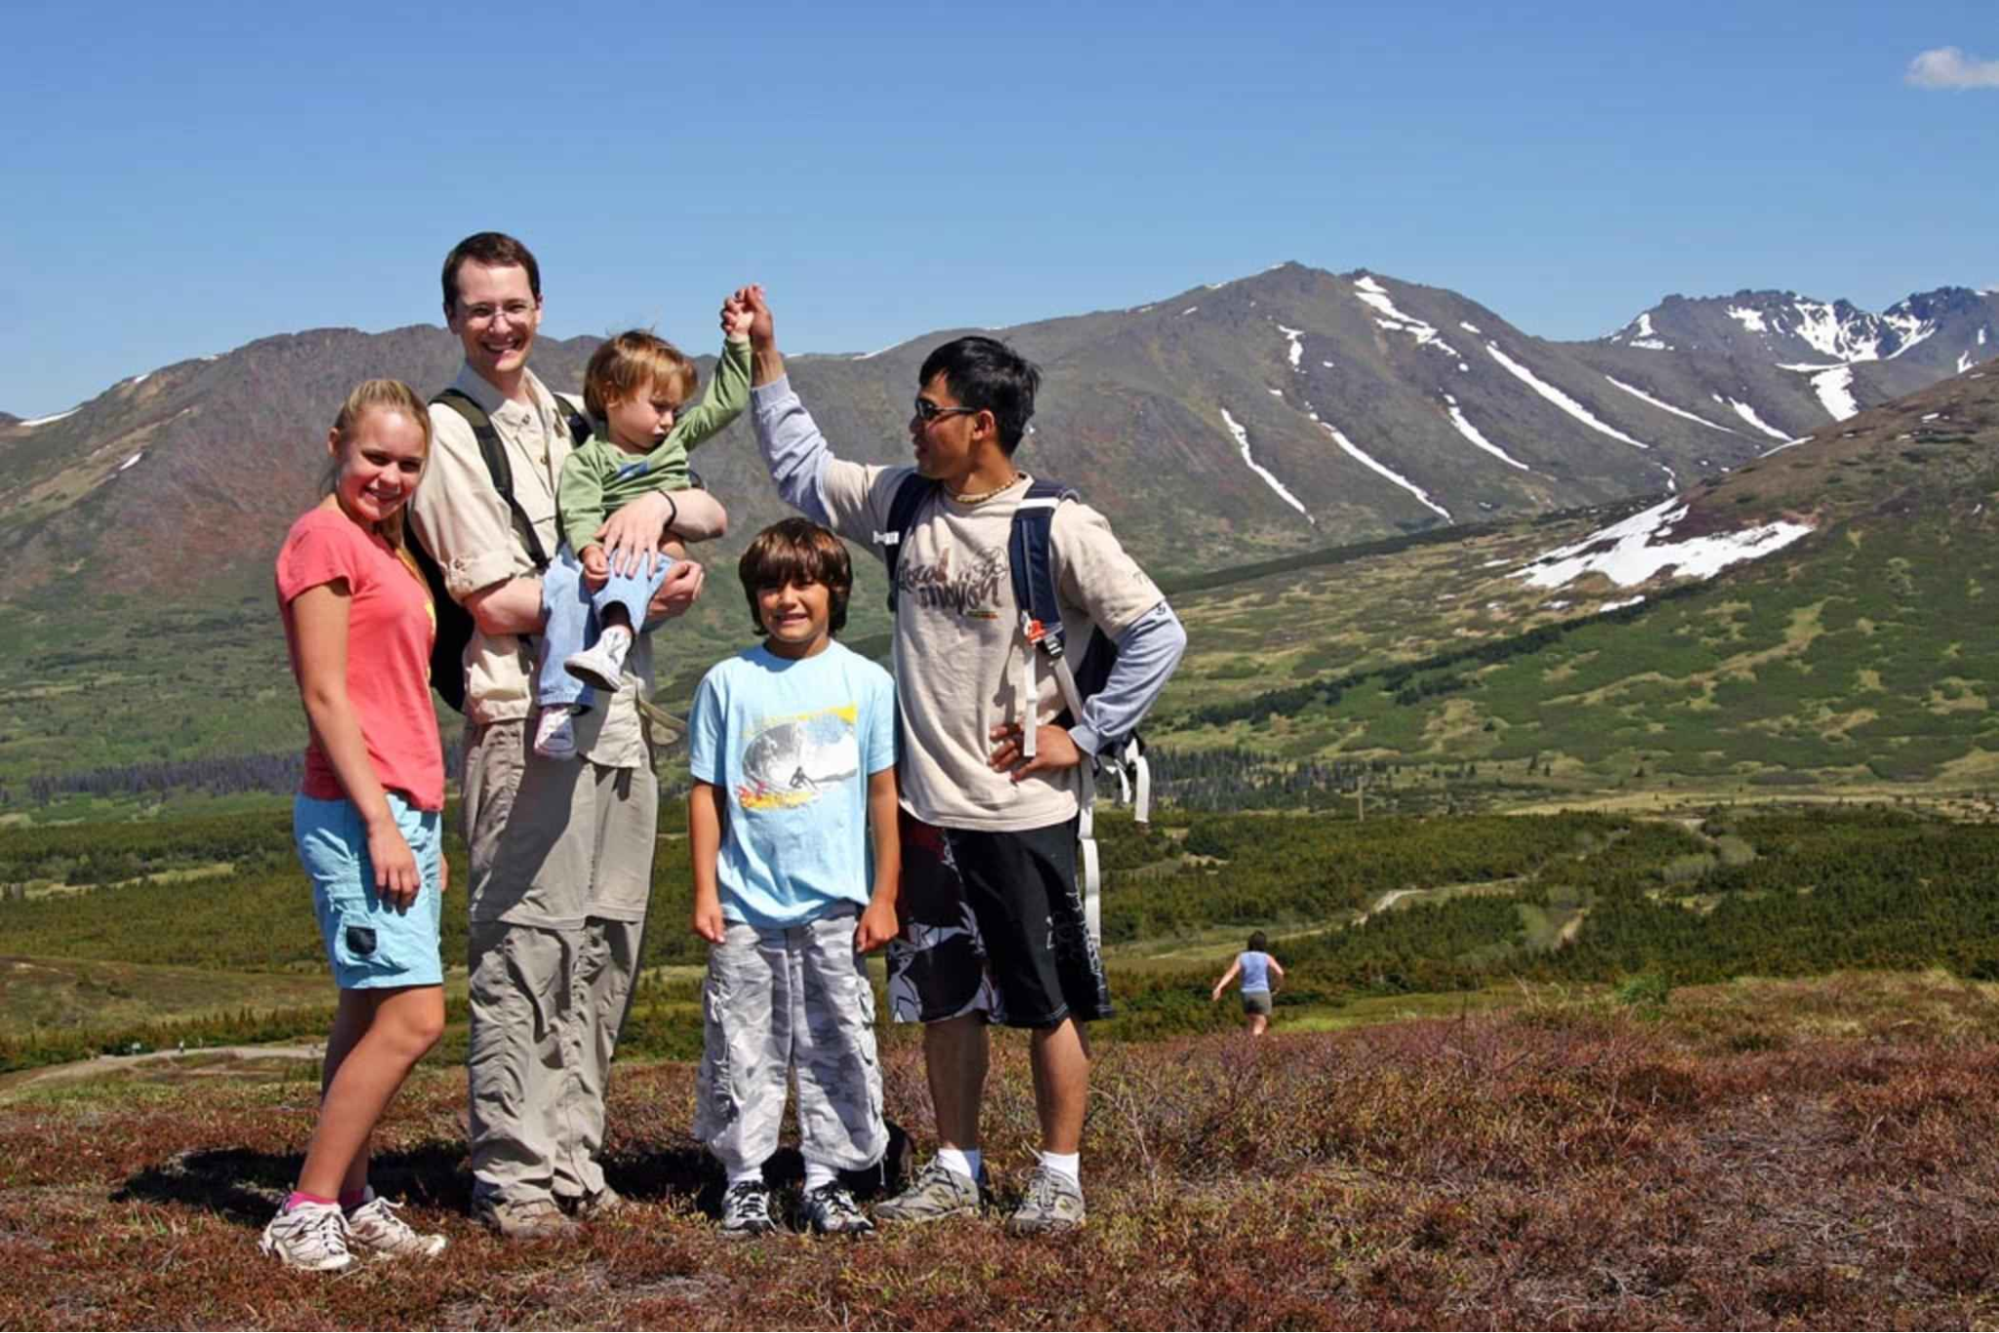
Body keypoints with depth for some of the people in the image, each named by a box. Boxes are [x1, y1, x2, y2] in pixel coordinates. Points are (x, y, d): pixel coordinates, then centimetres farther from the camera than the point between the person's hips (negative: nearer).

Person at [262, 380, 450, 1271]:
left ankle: (350, 1205, 15)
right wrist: (380, 821, -18)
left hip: (404, 810, 9)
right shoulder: (324, 537, -8)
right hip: (357, 810, -9)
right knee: (412, 1017, -12)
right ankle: (306, 1213, -6)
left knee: (369, 1016, 10)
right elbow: (326, 696, -14)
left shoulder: (386, 549, 18)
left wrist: (428, 830, 18)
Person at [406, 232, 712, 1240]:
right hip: (527, 722, -7)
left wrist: (657, 503, -4)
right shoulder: (448, 431, -2)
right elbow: (498, 604, -9)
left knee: (602, 956, 8)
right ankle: (514, 1177, -2)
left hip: (619, 717, 7)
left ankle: (574, 1163, 15)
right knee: (526, 954, -8)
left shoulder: (573, 424, 19)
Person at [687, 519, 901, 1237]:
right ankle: (744, 1180, 16)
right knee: (743, 1050, 4)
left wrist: (883, 897, 4)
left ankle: (827, 1182, 14)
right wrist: (705, 892, 1)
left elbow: (883, 794, 6)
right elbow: (706, 793, 5)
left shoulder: (866, 681, 3)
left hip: (837, 908, 0)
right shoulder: (728, 682, 3)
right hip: (746, 909, 0)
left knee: (838, 1048, 3)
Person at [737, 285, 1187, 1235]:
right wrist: (764, 357, 14)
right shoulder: (904, 501, 5)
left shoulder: (1058, 530, -13)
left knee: (1050, 1002, 4)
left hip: (1024, 811, -6)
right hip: (928, 808, 6)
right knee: (942, 999, 14)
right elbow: (802, 472, 19)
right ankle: (955, 1170, 25)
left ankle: (1060, 1177, 14)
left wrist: (1082, 736, -11)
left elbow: (1158, 634, -12)